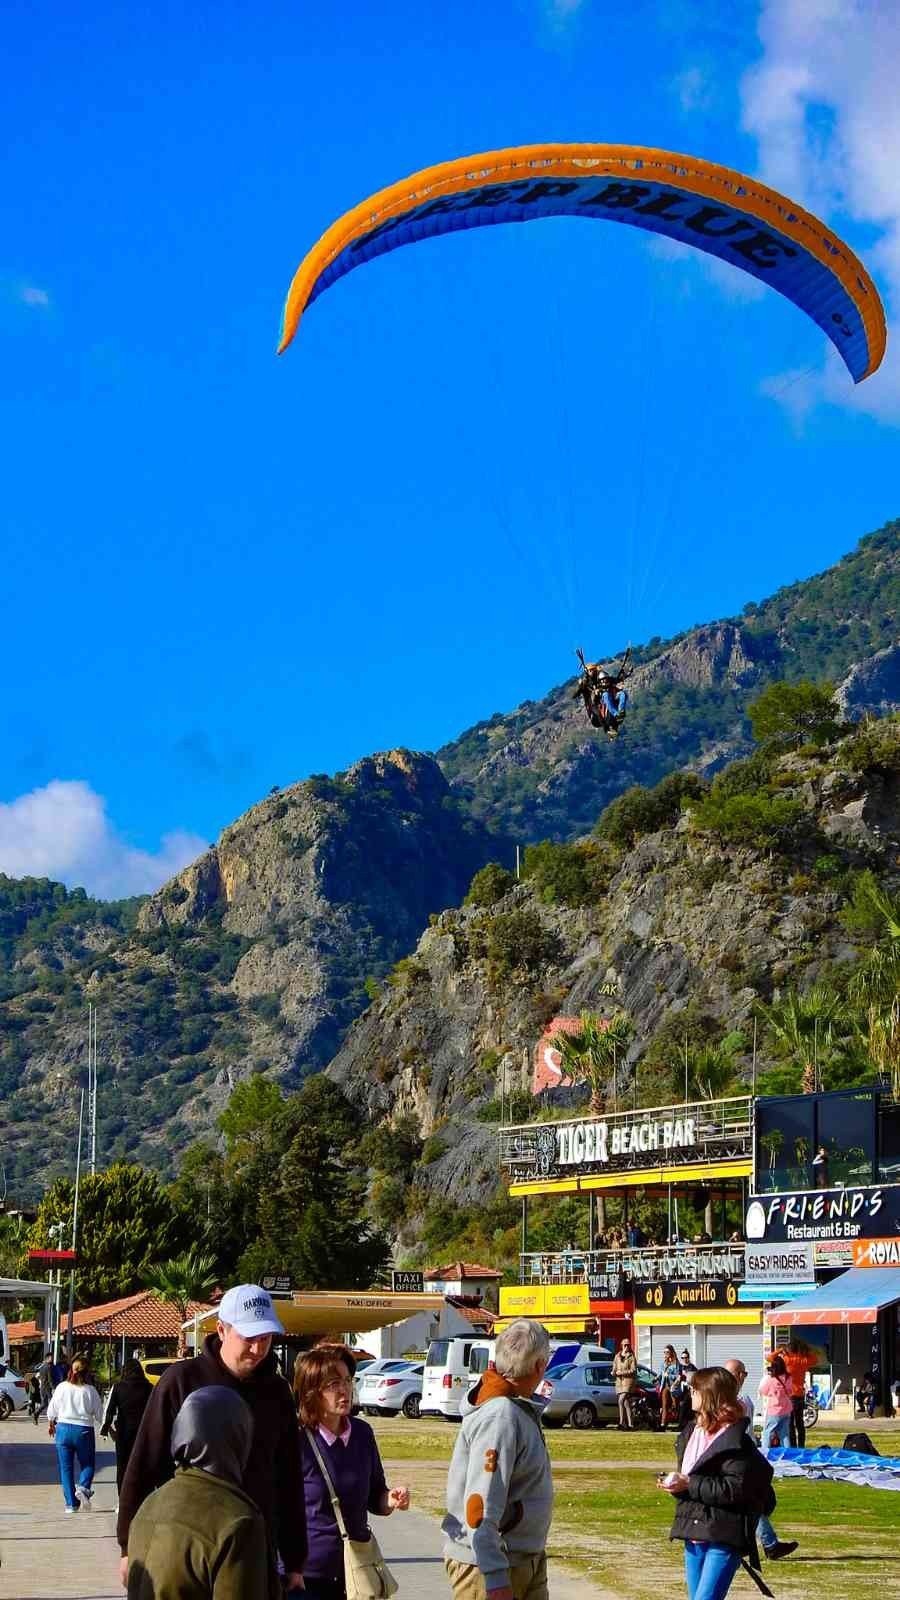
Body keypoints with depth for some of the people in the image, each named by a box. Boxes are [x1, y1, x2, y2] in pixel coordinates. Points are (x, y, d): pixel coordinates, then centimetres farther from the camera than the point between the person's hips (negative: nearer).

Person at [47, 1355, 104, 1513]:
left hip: (63, 1429, 1)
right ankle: (83, 1487, -15)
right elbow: (100, 1415, -2)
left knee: (66, 1467, 9)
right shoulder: (90, 1390, -7)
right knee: (87, 1464, 13)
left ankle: (70, 1503, 6)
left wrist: (51, 1425, 26)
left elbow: (51, 1411, 6)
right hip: (84, 1430, -1)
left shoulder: (62, 1387, -3)